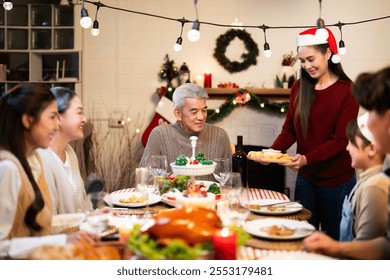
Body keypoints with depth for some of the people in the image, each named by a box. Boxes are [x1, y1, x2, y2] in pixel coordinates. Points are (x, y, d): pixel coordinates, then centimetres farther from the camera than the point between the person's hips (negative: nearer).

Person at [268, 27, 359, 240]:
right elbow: (289, 130, 3)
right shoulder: (299, 88, 2)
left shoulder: (347, 91, -14)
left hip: (337, 181, -4)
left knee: (335, 238, 10)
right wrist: (271, 152, -15)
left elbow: (341, 140, -18)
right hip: (305, 177, 5)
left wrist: (307, 158, -31)